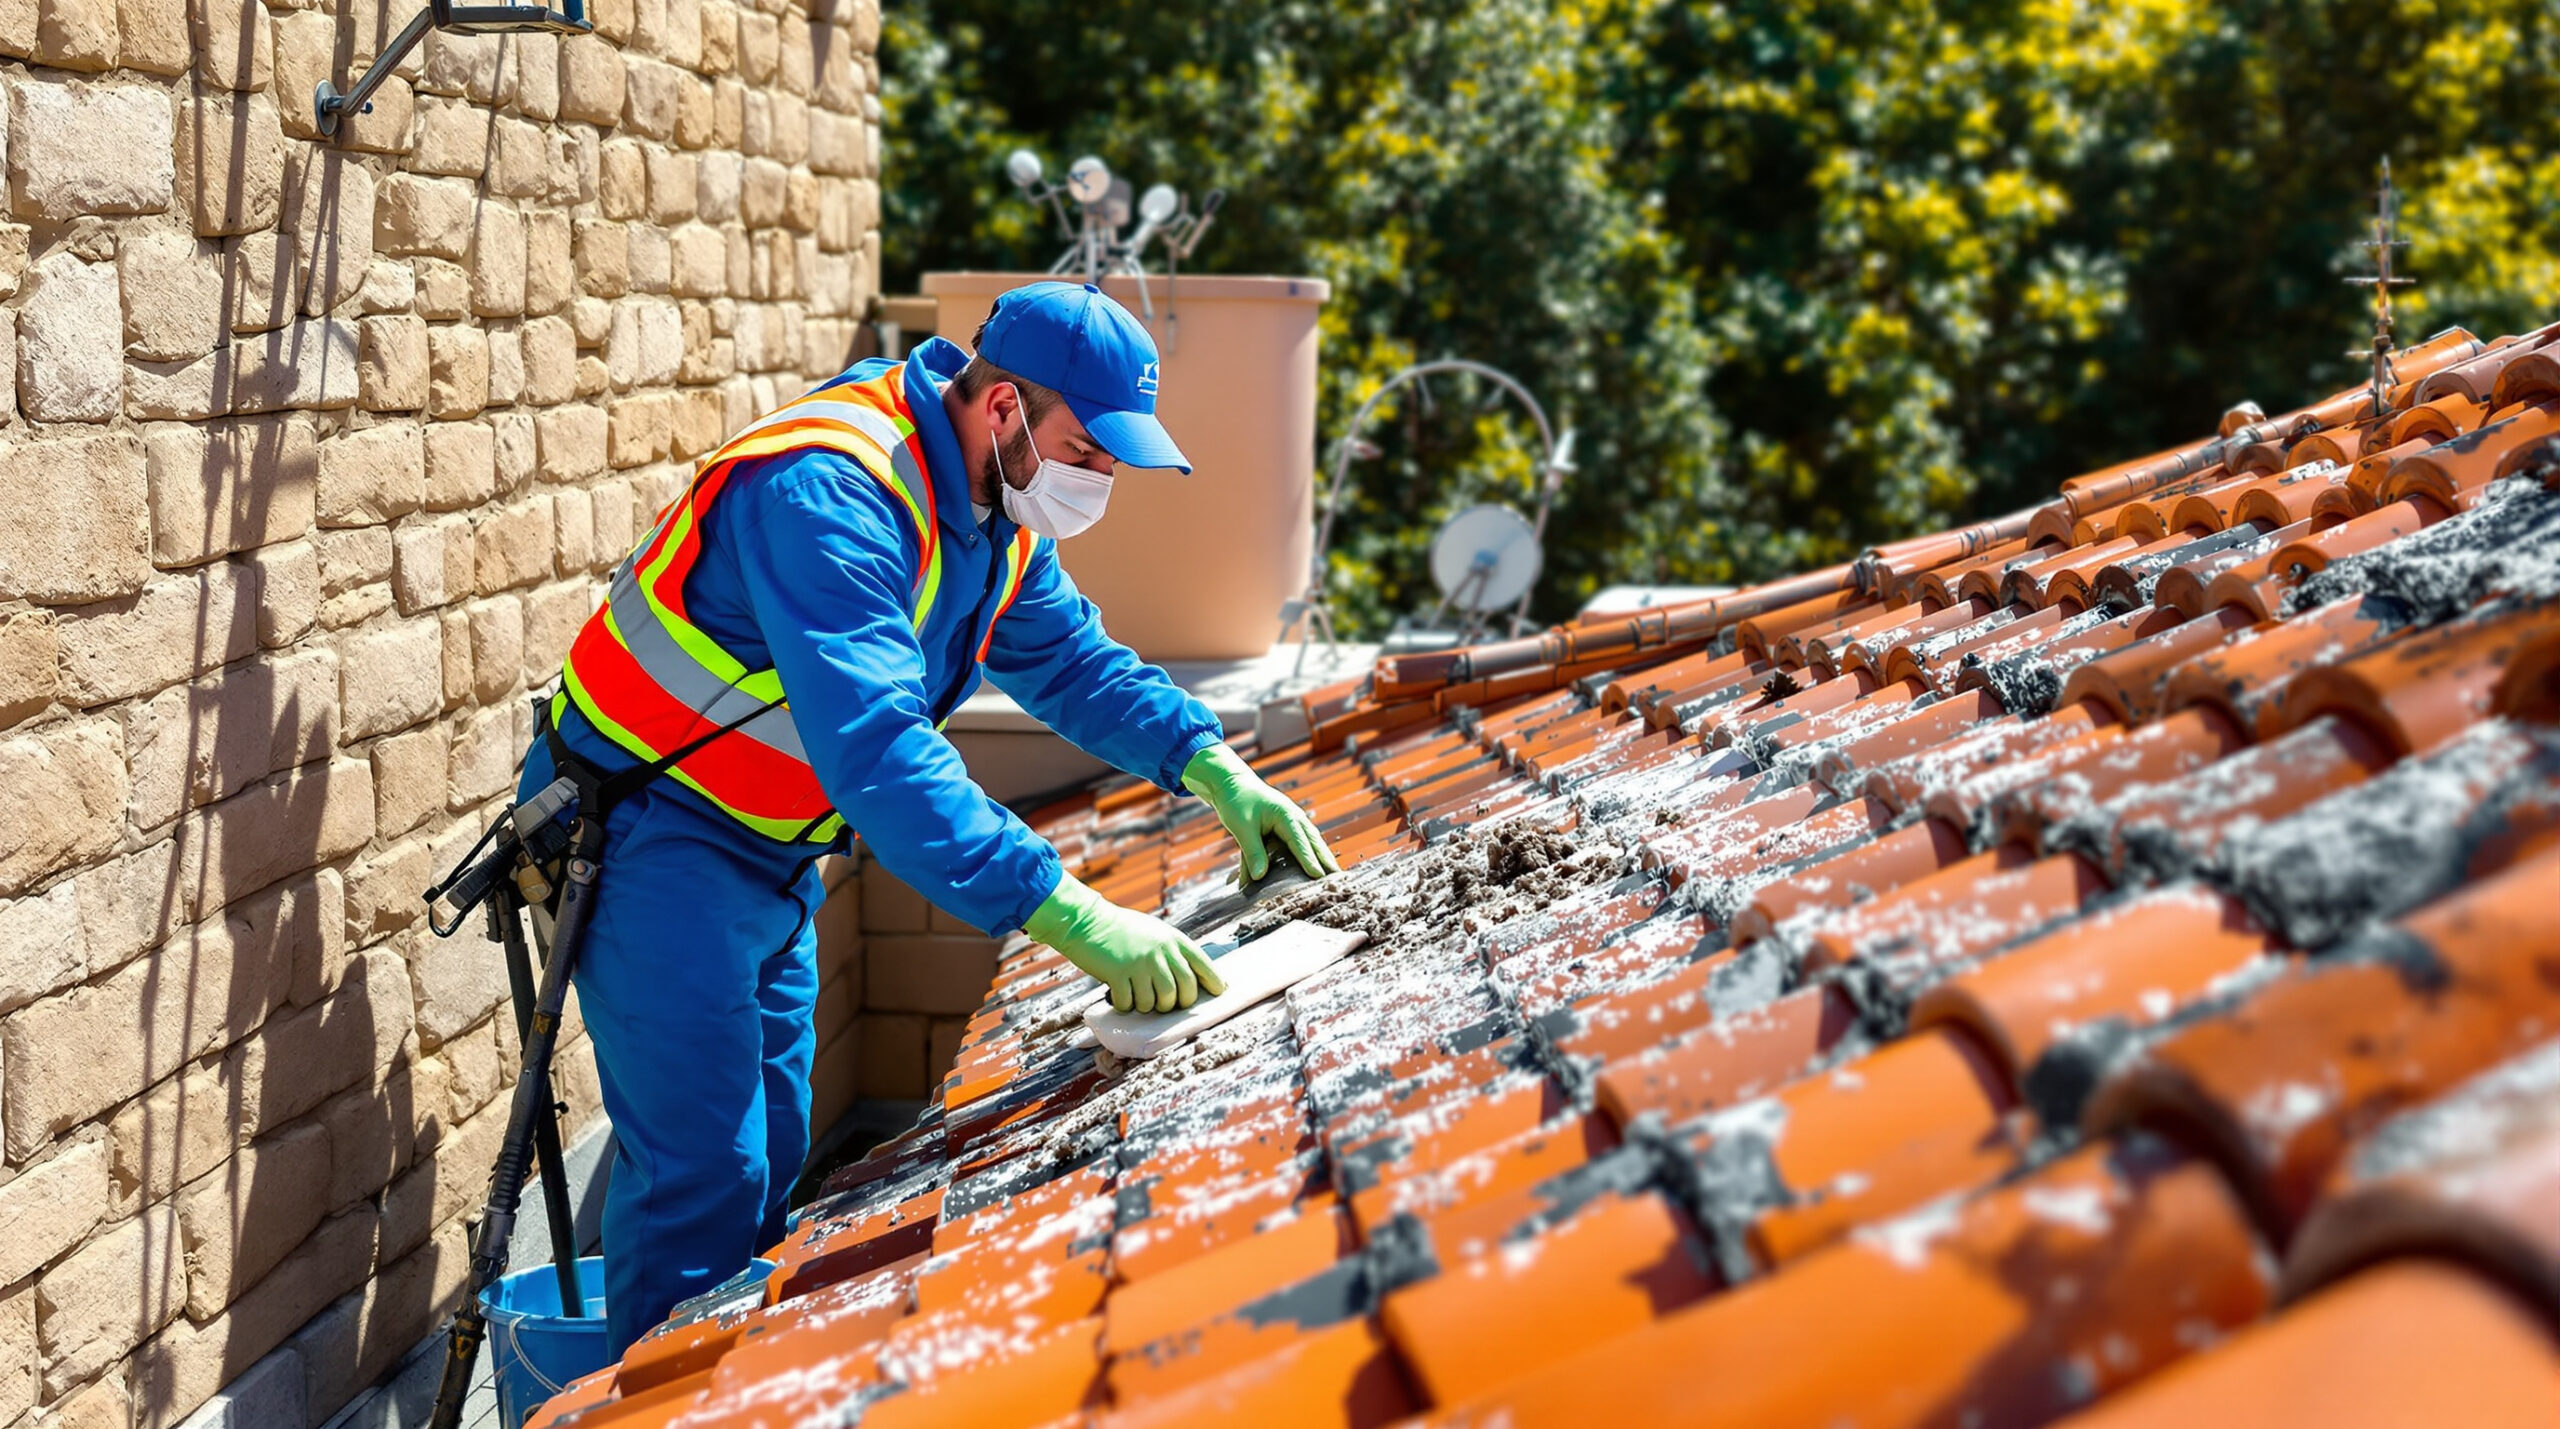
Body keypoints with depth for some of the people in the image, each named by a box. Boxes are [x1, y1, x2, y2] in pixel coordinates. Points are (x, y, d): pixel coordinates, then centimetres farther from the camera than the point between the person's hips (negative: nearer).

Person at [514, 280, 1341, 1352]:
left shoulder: (998, 504, 0)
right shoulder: (829, 492, -31)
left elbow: (1069, 658, 14)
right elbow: (872, 743, -42)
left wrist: (1213, 766, -3)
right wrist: (1067, 913, -47)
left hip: (766, 851, 10)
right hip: (651, 830, -10)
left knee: (769, 1159, 15)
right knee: (706, 1173, -14)